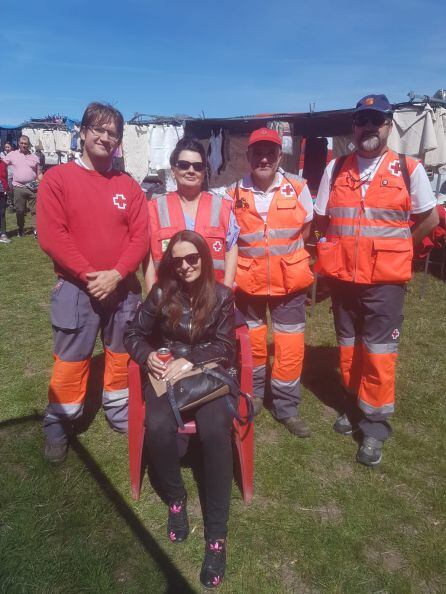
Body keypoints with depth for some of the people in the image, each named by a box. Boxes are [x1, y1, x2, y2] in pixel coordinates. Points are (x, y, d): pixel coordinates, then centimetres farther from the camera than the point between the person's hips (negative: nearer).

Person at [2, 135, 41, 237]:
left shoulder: (34, 157, 9)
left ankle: (36, 230, 1)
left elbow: (39, 174, 11)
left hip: (32, 188, 0)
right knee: (19, 210, 8)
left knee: (35, 210, -2)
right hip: (18, 187, 0)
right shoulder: (12, 154, 6)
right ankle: (20, 229, 23)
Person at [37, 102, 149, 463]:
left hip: (123, 288, 3)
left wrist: (116, 274, -14)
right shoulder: (57, 178, -2)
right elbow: (51, 236, -11)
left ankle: (121, 414, 33)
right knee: (70, 360, 5)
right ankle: (58, 427, 24)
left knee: (122, 355, 14)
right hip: (76, 288, -3)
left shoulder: (128, 185, 6)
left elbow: (141, 236, -1)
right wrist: (89, 275, -16)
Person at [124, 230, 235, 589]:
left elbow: (225, 347, -1)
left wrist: (191, 359, -17)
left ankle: (217, 534, -18)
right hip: (167, 374, 1)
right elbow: (134, 334, 9)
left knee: (216, 430, -31)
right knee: (159, 427, -31)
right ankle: (176, 498, 0)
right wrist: (147, 356, -12)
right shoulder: (161, 294, 3)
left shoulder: (222, 296, 2)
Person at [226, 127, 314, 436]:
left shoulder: (298, 188, -5)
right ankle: (253, 395, 37)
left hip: (289, 281, 0)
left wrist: (283, 254, 0)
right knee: (252, 342, 15)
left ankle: (287, 408, 21)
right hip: (248, 281, 1)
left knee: (290, 348, 3)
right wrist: (251, 256, -2)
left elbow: (304, 230, 7)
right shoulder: (234, 193, -5)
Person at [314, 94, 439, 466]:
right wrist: (346, 247, 4)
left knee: (379, 351, 0)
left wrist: (395, 248, 4)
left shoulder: (409, 170, -3)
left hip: (385, 279, -3)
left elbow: (430, 218, 5)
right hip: (342, 276, 3)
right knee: (348, 346, 15)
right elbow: (322, 220, 11)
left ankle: (375, 426, 13)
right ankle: (355, 405, 34)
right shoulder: (335, 170, 5)